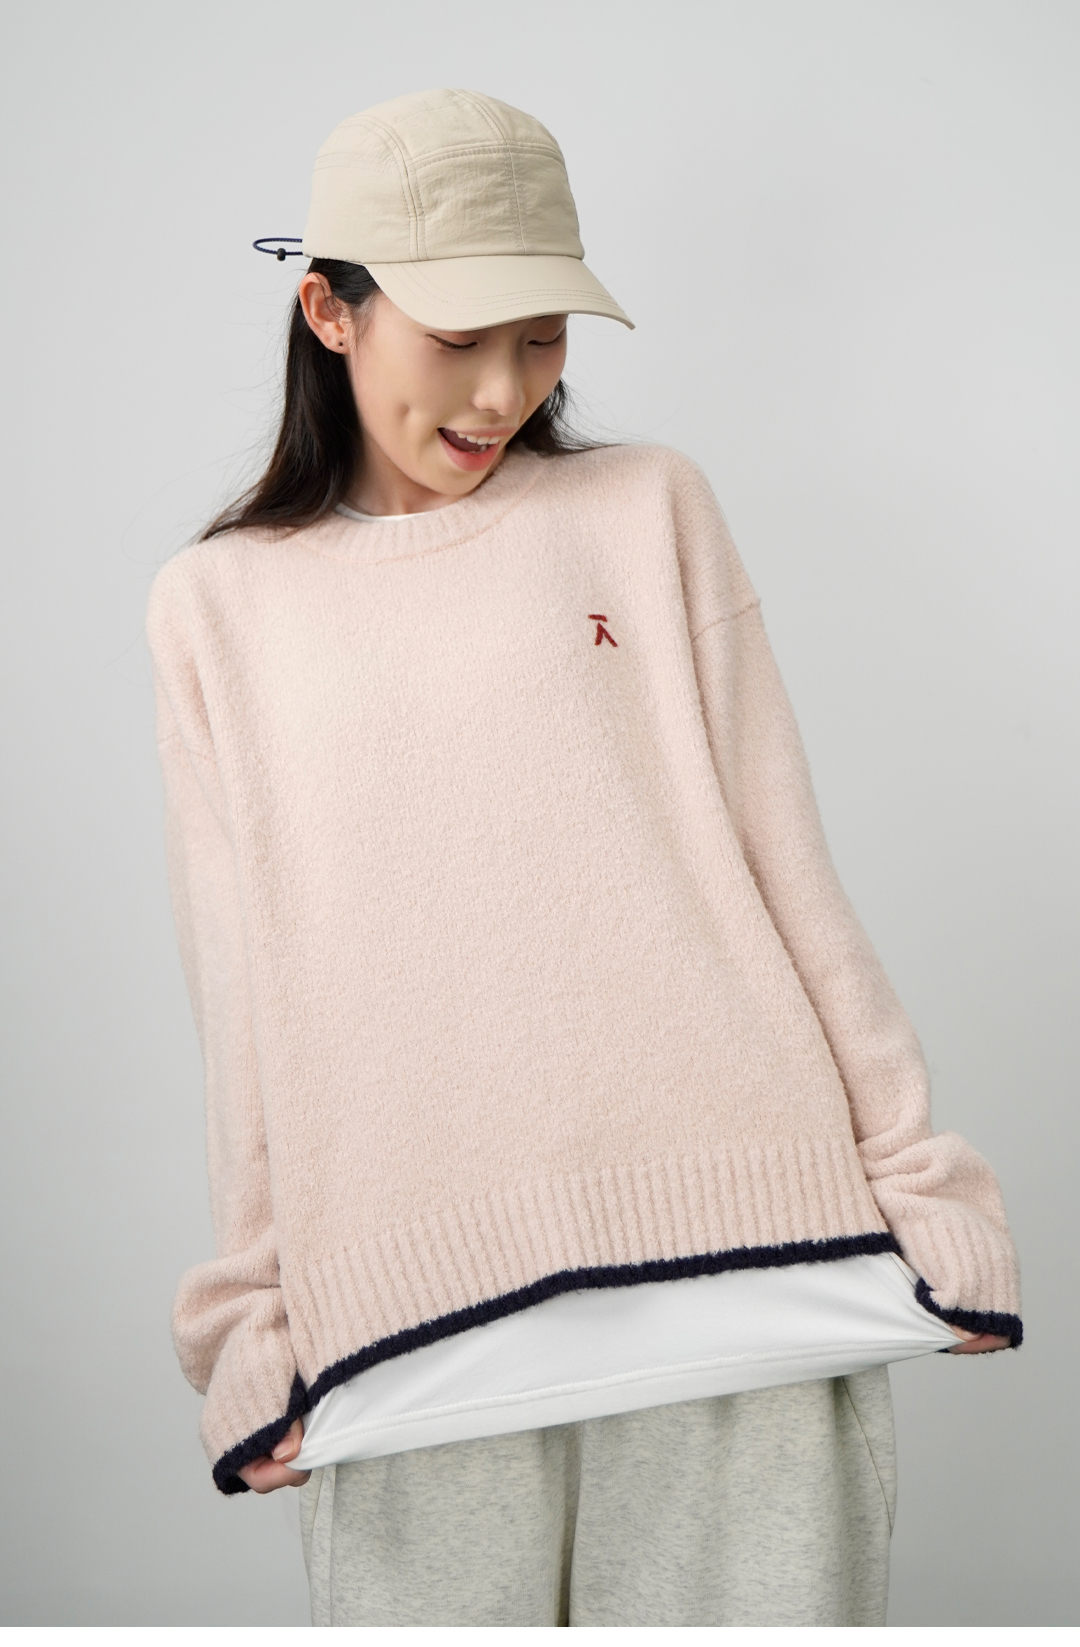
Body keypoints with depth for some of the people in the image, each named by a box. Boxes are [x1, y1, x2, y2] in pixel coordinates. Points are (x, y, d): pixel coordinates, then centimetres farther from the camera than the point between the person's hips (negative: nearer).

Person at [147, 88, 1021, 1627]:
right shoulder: (218, 604, 11)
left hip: (739, 1265, 0)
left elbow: (781, 860, 7)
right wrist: (253, 1318, 7)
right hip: (411, 1317, 1)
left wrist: (922, 1189, 3)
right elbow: (240, 993, 9)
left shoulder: (649, 506, 10)